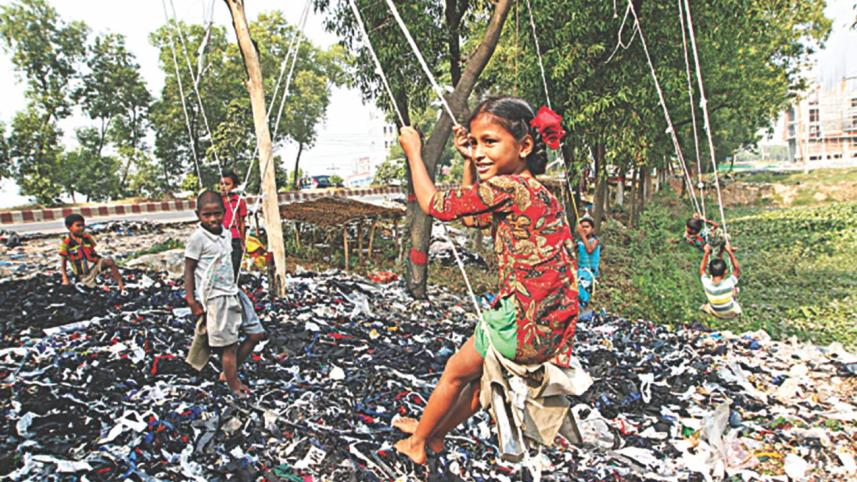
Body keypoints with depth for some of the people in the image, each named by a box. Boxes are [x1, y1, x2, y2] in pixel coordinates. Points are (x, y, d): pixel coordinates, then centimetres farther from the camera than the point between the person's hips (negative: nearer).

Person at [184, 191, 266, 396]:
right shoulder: (197, 238, -14)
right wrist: (192, 302, -11)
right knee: (229, 345, 0)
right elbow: (188, 270, -10)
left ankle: (228, 373, 24)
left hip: (233, 293, 8)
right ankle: (235, 386, 16)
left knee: (256, 334, 11)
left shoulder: (226, 234, 7)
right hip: (215, 299, -8)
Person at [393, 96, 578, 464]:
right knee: (479, 372, 26)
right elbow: (473, 216, 23)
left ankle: (417, 441, 38)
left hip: (527, 328, -9)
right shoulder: (529, 189, 10)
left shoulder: (507, 187, -19)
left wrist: (413, 150, 4)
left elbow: (435, 205, -10)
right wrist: (469, 161, 16)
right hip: (550, 328, 9)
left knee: (456, 372, 15)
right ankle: (435, 433, 46)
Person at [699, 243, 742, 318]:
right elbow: (737, 269, -16)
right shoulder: (729, 283, -36)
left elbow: (702, 270, -9)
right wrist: (730, 252, -16)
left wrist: (706, 253, -13)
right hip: (731, 313, -1)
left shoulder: (706, 283, -31)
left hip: (715, 313, 1)